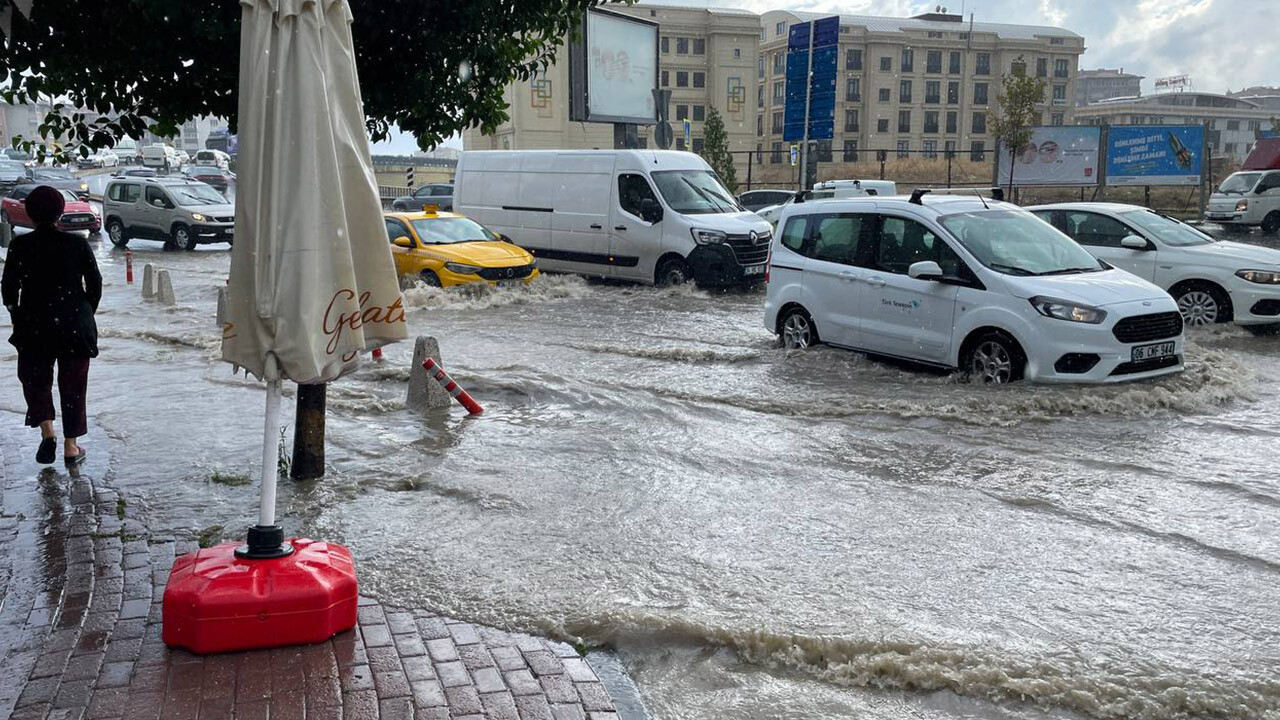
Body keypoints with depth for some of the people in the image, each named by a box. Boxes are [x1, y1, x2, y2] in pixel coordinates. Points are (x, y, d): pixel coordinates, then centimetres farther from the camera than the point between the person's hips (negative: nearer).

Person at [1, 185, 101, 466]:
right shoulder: (77, 244, -4)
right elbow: (95, 285, -1)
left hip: (34, 327, 0)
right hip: (75, 326, 0)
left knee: (35, 379, 18)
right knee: (72, 385, 10)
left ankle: (47, 432, 0)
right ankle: (71, 448, 12)